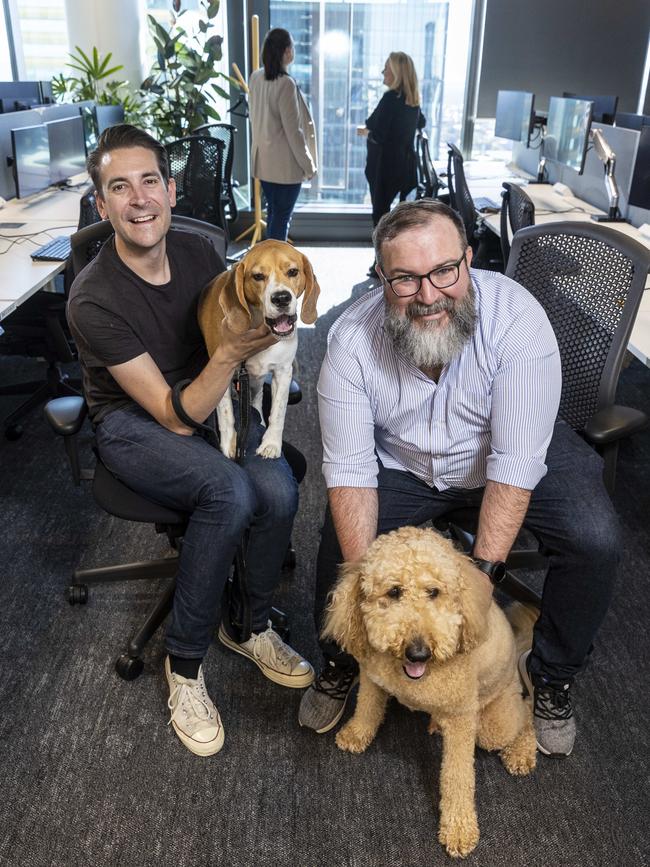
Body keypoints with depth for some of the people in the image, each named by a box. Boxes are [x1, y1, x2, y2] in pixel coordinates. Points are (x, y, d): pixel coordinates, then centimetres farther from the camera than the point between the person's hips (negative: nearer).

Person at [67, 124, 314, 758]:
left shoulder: (197, 253, -5)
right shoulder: (94, 300, -22)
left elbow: (238, 321, 15)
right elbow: (176, 418, -23)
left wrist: (263, 320, -7)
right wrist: (230, 353, -34)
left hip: (210, 400, 5)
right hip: (132, 426, -4)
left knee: (278, 489, -26)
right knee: (230, 489, -34)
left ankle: (249, 627, 3)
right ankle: (184, 660, -11)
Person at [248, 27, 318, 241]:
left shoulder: (255, 78, 4)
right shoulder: (286, 84, -19)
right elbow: (293, 130, -18)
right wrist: (308, 165, -9)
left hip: (263, 160, 8)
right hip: (285, 164, -8)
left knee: (273, 213, 18)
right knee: (282, 217, 2)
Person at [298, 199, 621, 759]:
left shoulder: (517, 319, -30)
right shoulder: (353, 340, -24)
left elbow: (516, 463, -30)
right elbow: (350, 468, -22)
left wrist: (484, 569, -35)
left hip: (509, 455, 0)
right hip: (403, 464, 1)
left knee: (596, 540, -21)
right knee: (340, 540, -18)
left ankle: (552, 674, 8)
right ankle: (340, 663, 15)